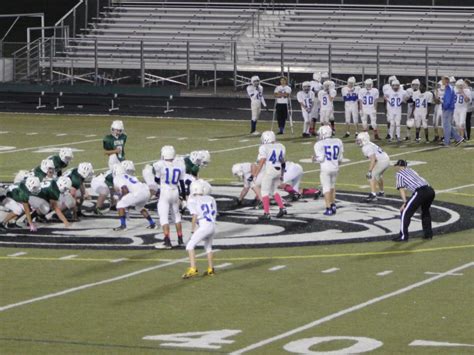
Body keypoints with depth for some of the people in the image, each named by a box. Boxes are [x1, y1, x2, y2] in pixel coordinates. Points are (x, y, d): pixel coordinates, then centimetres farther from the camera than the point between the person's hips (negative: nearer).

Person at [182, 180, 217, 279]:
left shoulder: (193, 201, 0)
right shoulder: (210, 199, 15)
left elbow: (195, 216, -8)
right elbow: (215, 213, 16)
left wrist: (193, 229, 4)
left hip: (203, 226, -6)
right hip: (212, 225, 6)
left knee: (190, 246, -2)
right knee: (208, 246, 28)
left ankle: (193, 269, -14)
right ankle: (210, 269, 33)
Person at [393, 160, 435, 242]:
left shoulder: (399, 174, 12)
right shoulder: (411, 170, 33)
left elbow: (401, 189, 1)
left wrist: (405, 202, -5)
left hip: (420, 192, -7)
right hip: (430, 191, 7)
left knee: (405, 212, -1)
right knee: (425, 211, 31)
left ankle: (403, 236, -5)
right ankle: (428, 233, 33)